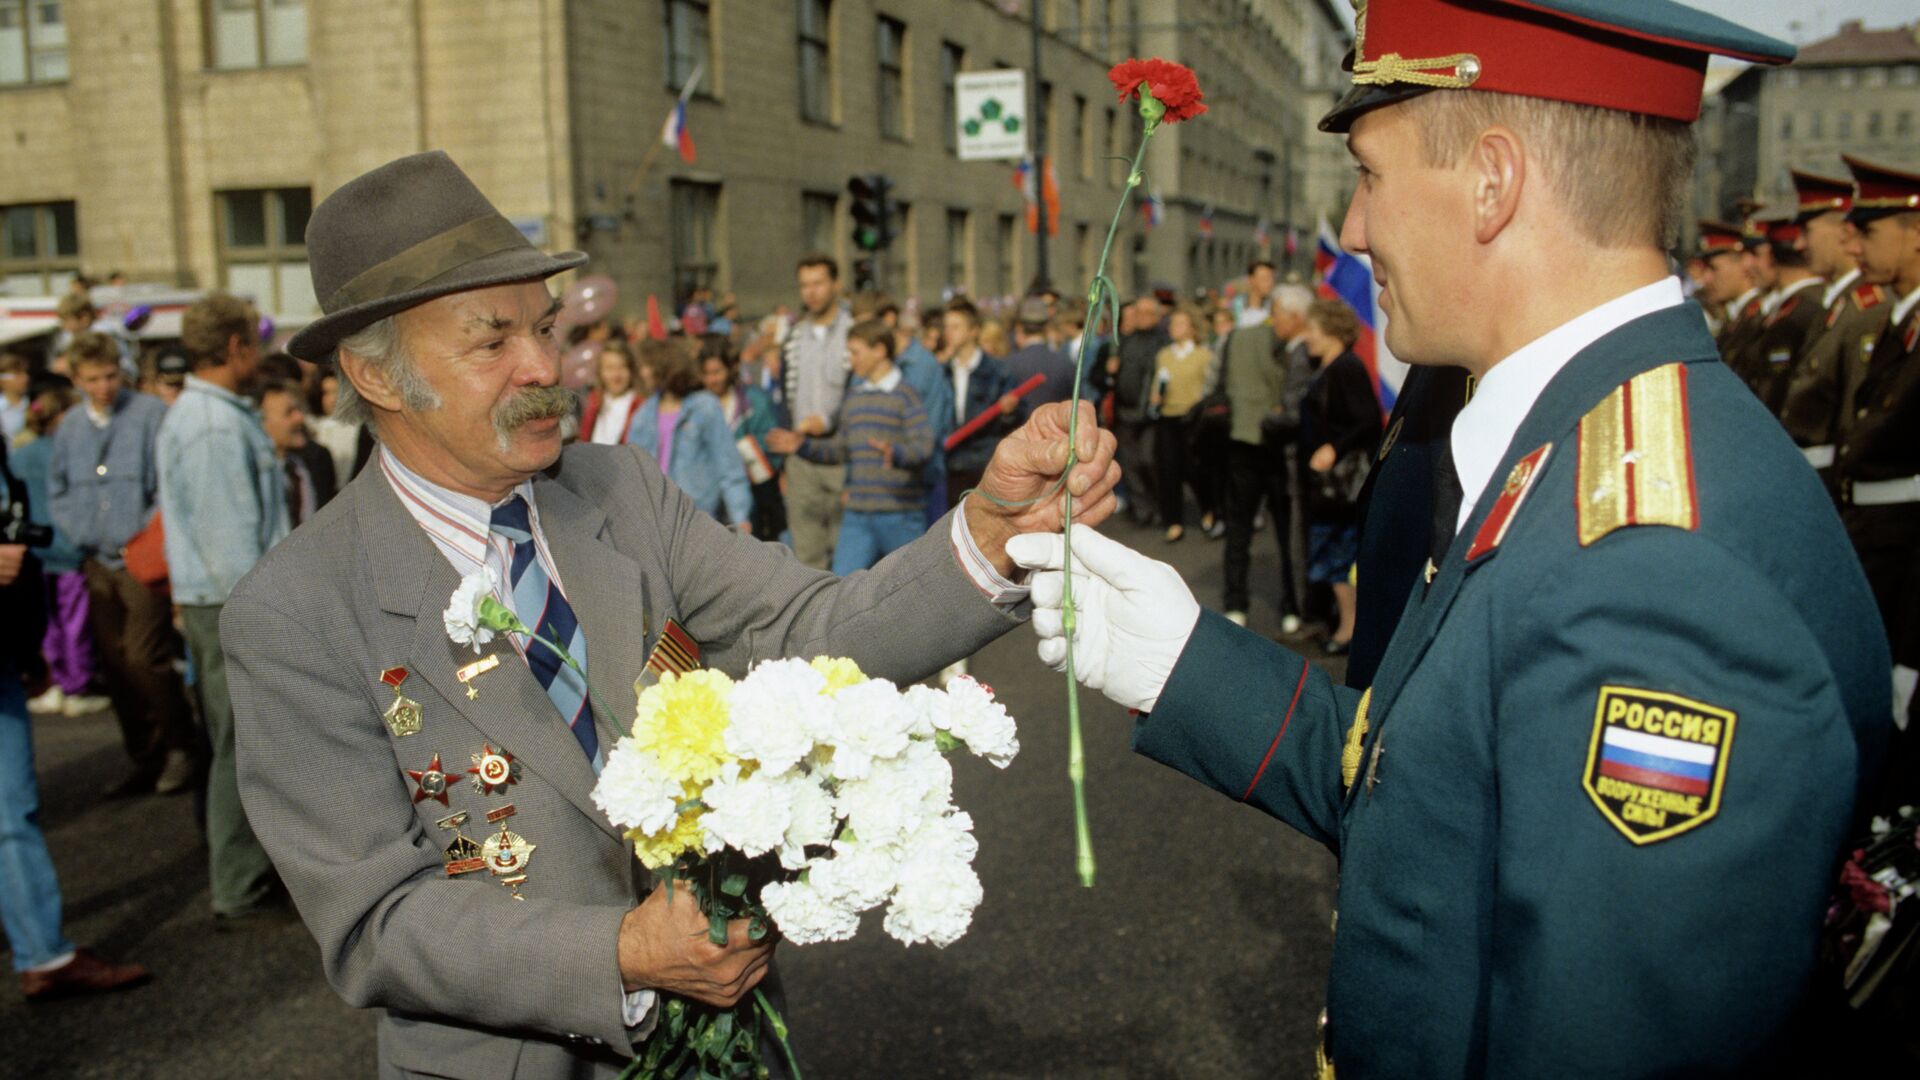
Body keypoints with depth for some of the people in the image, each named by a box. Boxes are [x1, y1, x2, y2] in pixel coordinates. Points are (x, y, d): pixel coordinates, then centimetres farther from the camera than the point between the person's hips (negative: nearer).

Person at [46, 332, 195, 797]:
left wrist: (146, 530, -13)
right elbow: (57, 492, 19)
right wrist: (79, 534, 5)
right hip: (97, 562, 6)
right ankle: (145, 760, 19)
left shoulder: (150, 415, -5)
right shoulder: (70, 426, 11)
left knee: (146, 659, -11)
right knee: (115, 667, 8)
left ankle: (179, 749, 7)